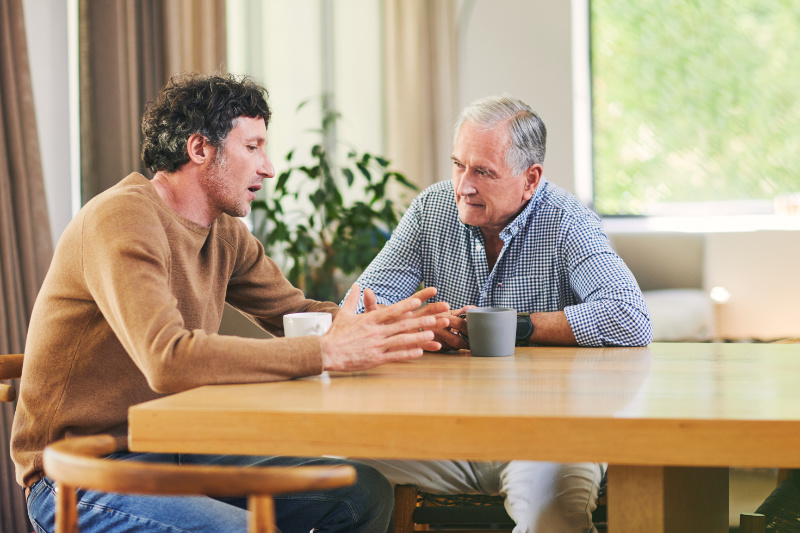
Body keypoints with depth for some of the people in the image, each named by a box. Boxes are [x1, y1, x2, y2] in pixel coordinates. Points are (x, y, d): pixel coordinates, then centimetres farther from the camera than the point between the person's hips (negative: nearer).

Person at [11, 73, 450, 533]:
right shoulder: (123, 218, -21)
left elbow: (295, 312, 14)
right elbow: (169, 359, -34)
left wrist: (381, 327, -8)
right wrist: (330, 352, -34)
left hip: (173, 452, 8)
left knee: (365, 494, 0)